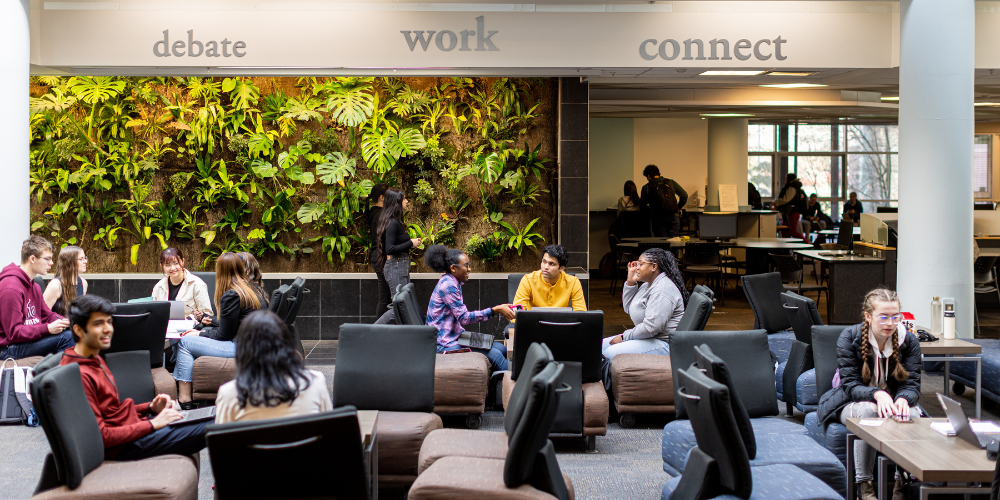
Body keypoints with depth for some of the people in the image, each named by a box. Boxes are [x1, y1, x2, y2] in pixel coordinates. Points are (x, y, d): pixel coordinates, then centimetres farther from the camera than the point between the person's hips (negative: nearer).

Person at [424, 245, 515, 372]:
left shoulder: (454, 283, 13)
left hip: (454, 336, 10)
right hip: (444, 344, -10)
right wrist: (496, 310, -20)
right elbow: (464, 318, -20)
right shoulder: (447, 285, -17)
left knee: (502, 349, -1)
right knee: (495, 355, -19)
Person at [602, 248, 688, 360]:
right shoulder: (648, 285, 13)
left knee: (611, 353, -24)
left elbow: (651, 327, -27)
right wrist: (630, 282, 8)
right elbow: (628, 308, 21)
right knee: (602, 346, 7)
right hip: (646, 337, 11)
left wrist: (623, 337, -15)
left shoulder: (662, 290, -20)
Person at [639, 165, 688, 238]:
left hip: (658, 219, -2)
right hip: (673, 216, 2)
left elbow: (643, 206, 4)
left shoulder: (646, 188, 1)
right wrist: (678, 207, 17)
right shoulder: (671, 182, 8)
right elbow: (684, 195, 5)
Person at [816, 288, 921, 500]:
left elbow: (912, 384, -9)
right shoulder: (849, 338, -14)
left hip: (893, 402, 3)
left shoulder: (909, 341, -5)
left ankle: (902, 482, -18)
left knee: (912, 413, -31)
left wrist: (903, 399, -35)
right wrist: (877, 394, -39)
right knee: (868, 410, -37)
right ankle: (864, 483, -29)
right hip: (852, 402, -2)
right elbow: (850, 384, -18)